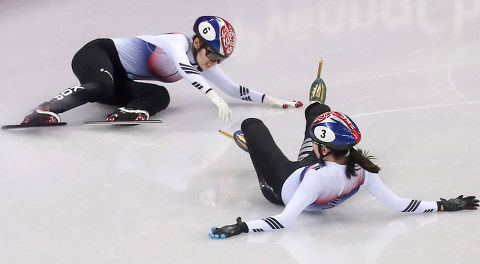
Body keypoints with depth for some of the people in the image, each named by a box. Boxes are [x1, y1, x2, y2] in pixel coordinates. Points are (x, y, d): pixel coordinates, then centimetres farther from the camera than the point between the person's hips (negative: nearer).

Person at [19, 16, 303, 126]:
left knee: (161, 97, -15)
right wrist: (213, 95, -48)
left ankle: (125, 113, -37)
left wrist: (273, 101, 2)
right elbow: (183, 66, -37)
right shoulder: (178, 41, -17)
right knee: (101, 86, -40)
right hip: (101, 52, -8)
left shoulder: (203, 65, 8)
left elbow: (234, 88, 11)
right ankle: (45, 112, -49)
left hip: (121, 83, 8)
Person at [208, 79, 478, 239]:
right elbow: (399, 204, -27)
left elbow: (285, 220, -48)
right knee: (319, 112, 23)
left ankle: (250, 144, 54)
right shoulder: (362, 172, -34)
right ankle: (314, 104, 64)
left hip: (282, 188, -5)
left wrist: (241, 228, -53)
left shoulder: (317, 177, -48)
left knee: (252, 125, 14)